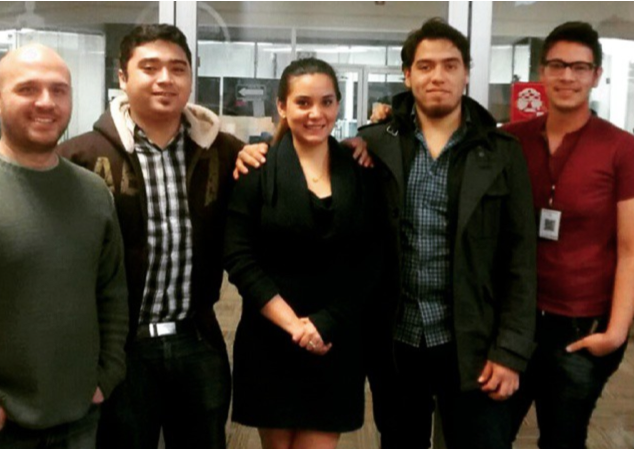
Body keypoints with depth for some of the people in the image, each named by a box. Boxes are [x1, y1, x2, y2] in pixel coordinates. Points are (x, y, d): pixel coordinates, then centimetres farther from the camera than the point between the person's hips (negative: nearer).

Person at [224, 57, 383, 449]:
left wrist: (326, 324, -11)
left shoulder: (361, 171, 3)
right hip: (271, 341, -1)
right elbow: (240, 259, -9)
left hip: (338, 343, 1)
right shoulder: (258, 170, -3)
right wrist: (292, 323, -15)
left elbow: (371, 260, -1)